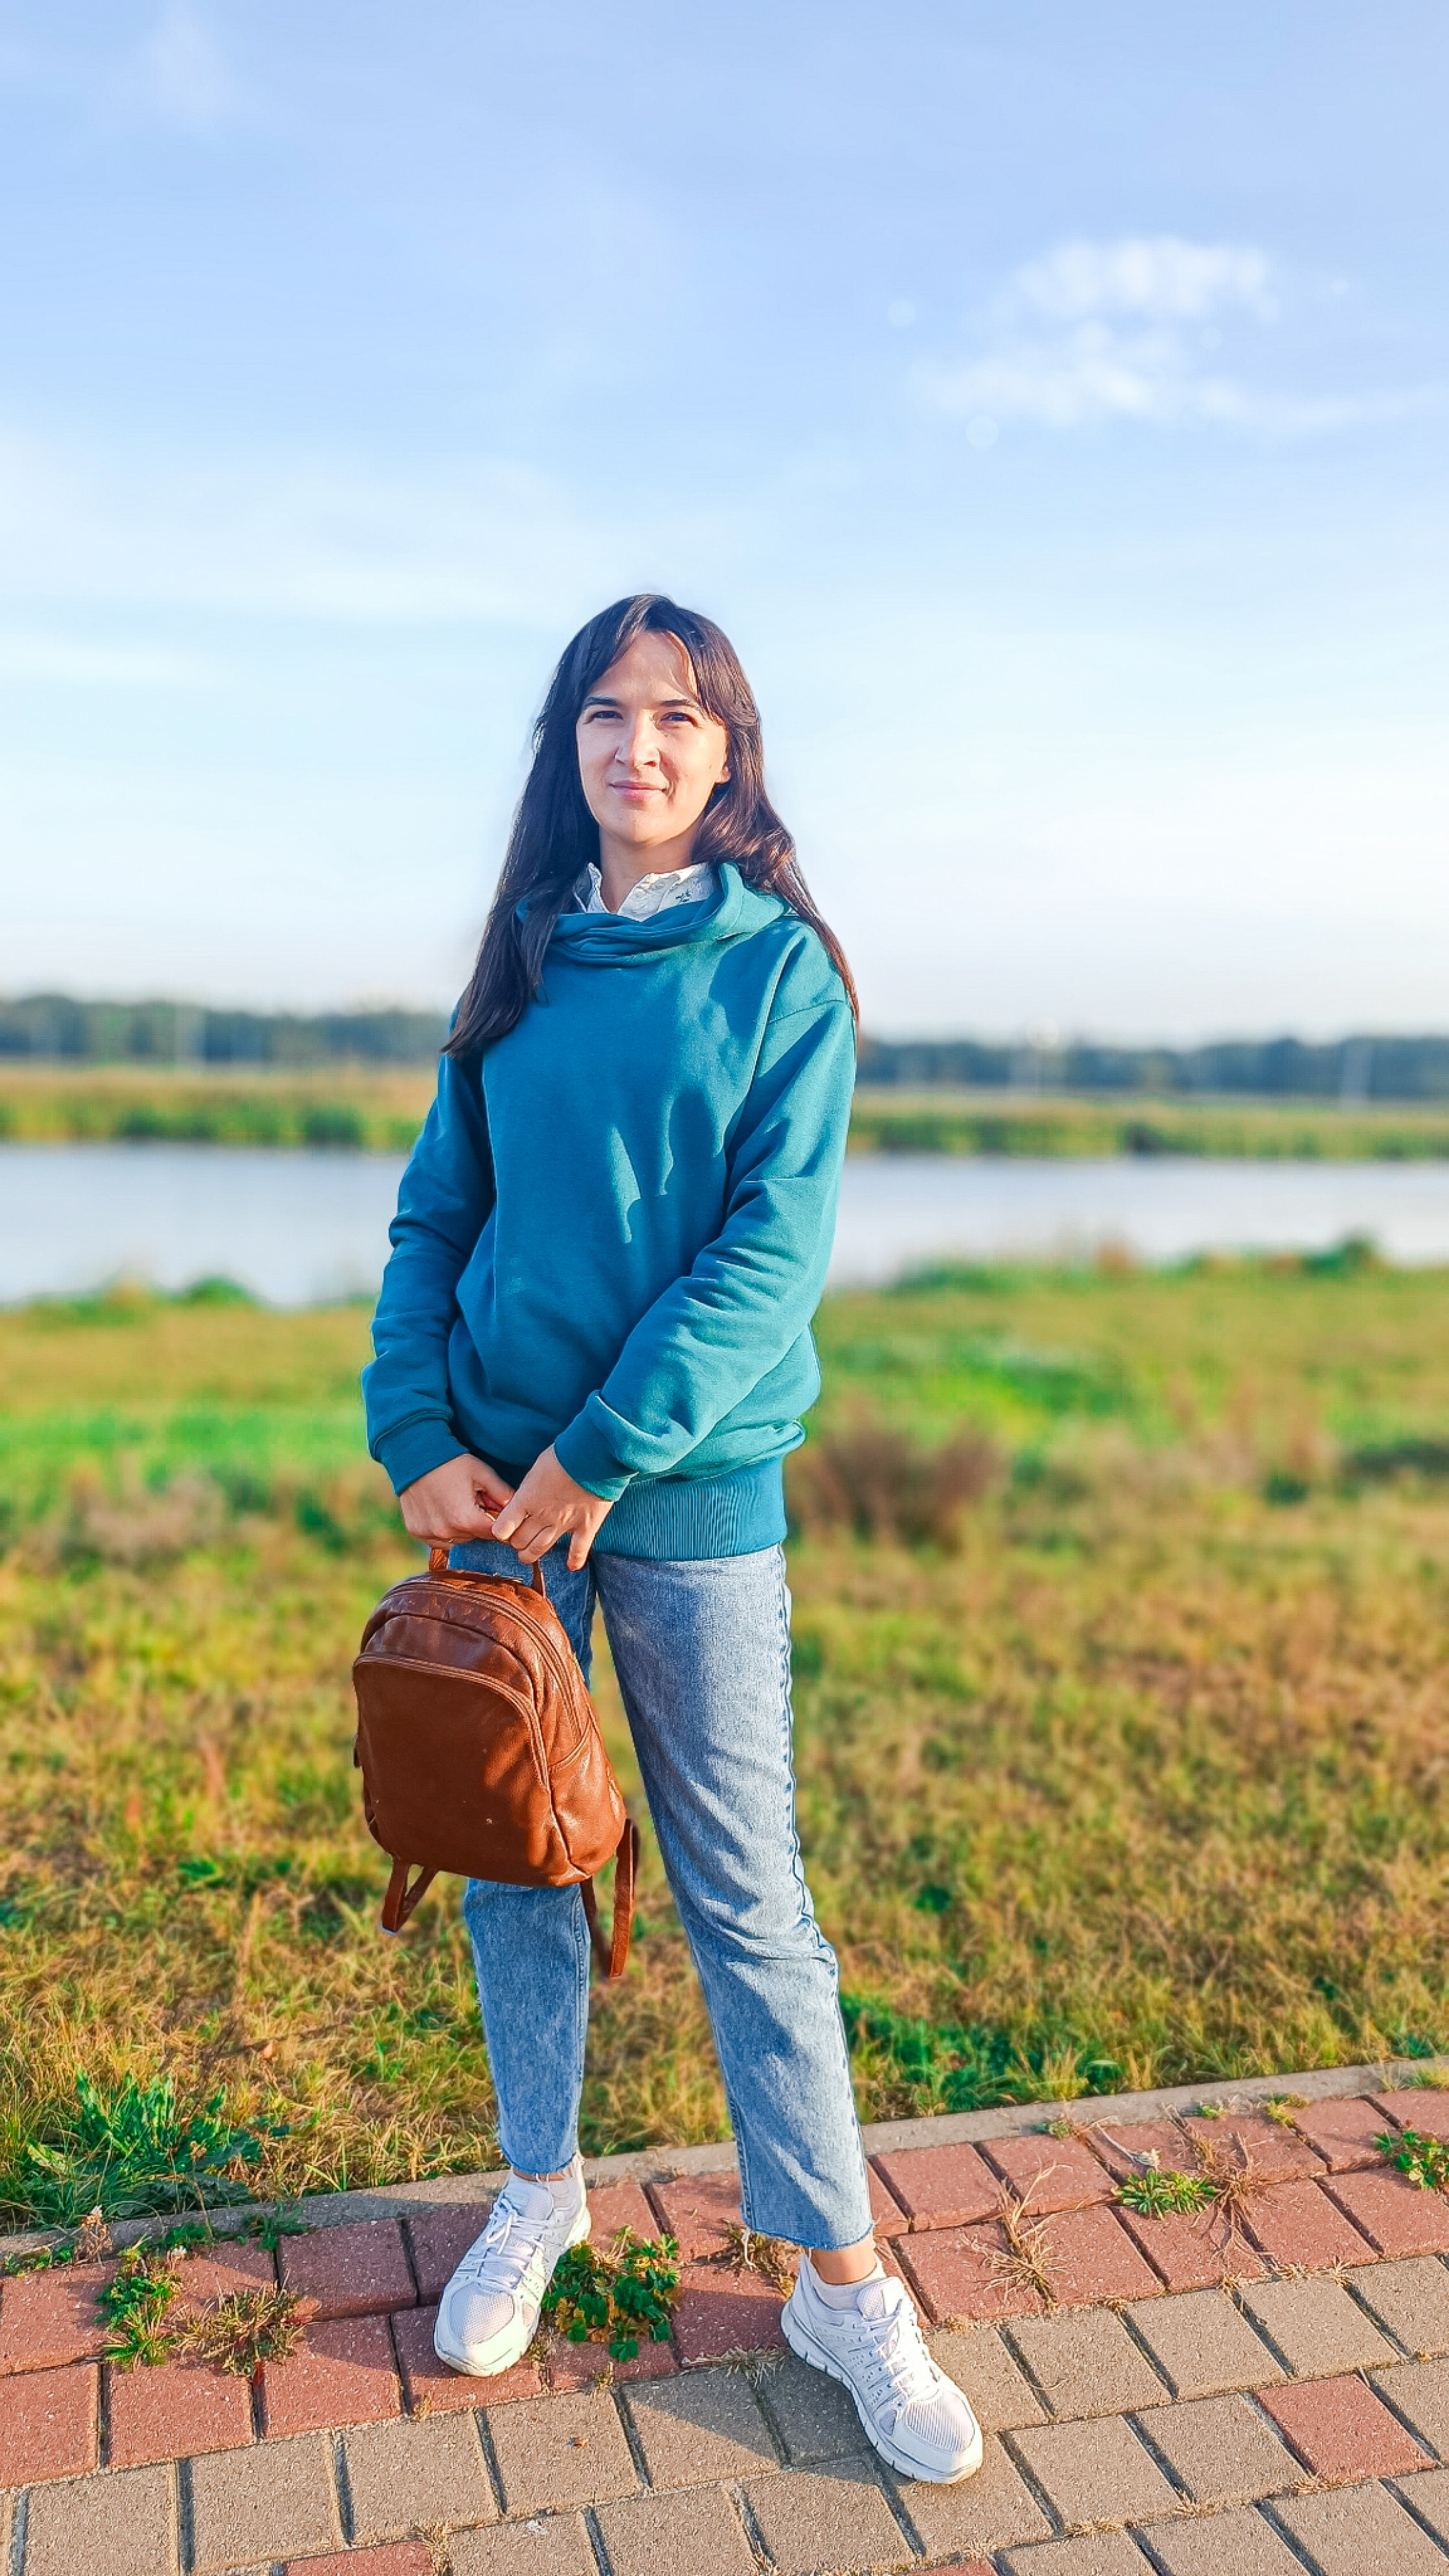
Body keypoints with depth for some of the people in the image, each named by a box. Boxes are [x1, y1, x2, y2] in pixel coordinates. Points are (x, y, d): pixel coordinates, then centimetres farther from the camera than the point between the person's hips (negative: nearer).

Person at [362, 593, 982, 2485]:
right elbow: (433, 1219, 8)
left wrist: (603, 1449, -17)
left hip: (687, 1488, -4)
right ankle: (541, 2188, 35)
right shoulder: (522, 968, 9)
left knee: (743, 1889, 2)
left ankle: (843, 2280, 18)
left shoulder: (782, 969, -2)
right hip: (497, 1476, 4)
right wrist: (416, 1438, -6)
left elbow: (776, 1249, -12)